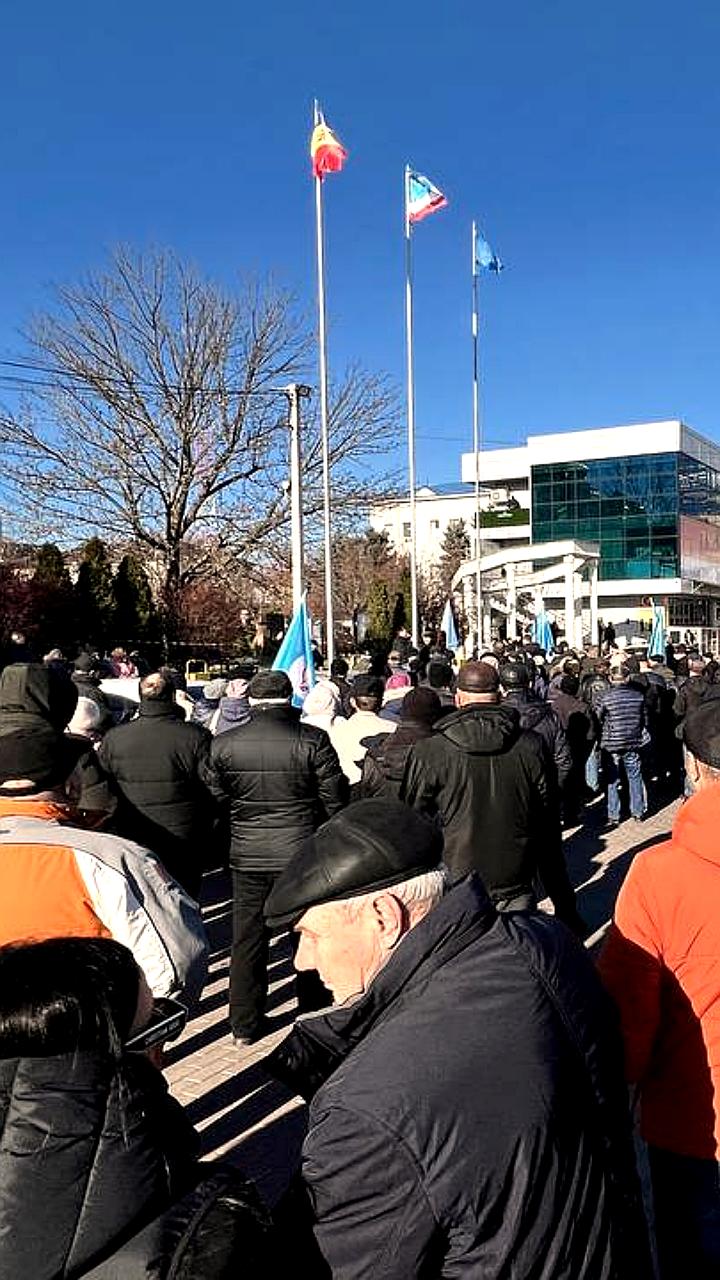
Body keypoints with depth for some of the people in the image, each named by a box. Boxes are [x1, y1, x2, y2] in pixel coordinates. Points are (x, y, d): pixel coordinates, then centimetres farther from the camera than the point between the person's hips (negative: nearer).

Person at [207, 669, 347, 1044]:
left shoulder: (223, 744, -5)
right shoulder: (313, 740, -12)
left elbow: (216, 802, 2)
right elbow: (335, 802, -8)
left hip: (247, 856, 2)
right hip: (304, 854, -2)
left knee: (247, 939, 15)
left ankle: (244, 1025, 26)